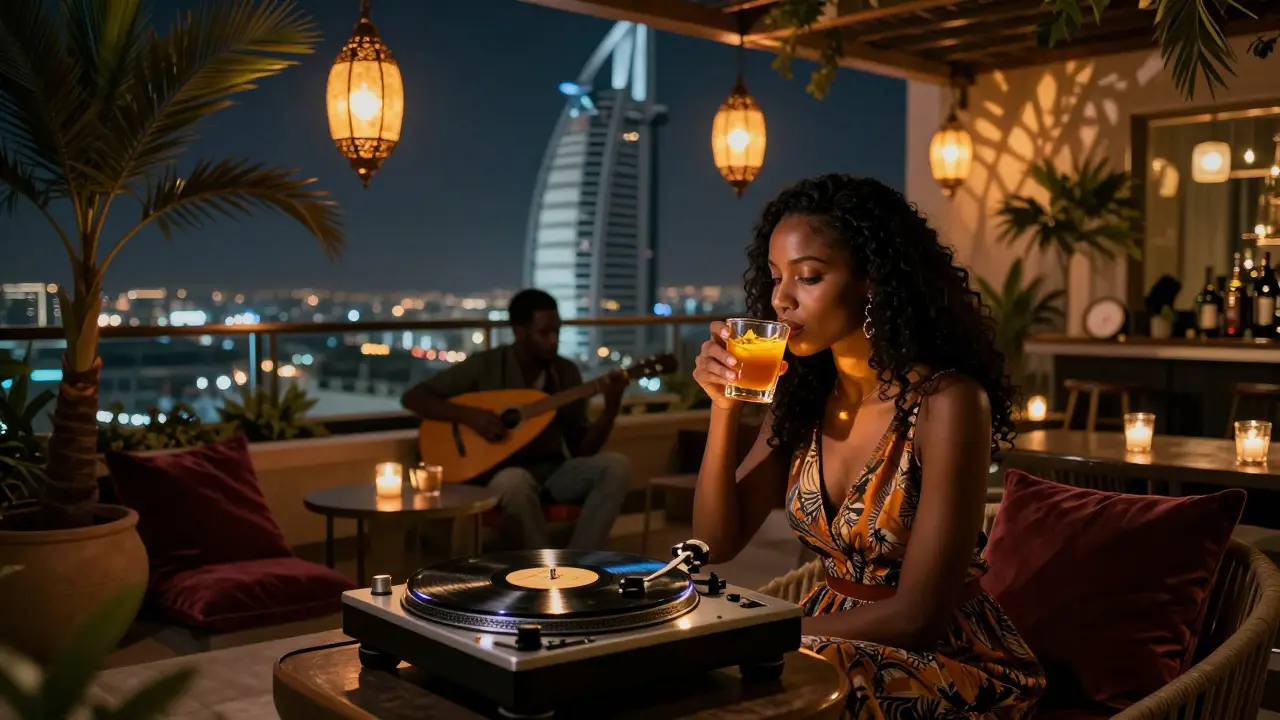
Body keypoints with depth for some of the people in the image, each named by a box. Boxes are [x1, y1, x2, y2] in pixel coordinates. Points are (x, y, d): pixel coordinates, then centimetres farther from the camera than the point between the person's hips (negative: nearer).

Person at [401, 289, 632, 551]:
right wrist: (468, 415, -19)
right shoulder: (484, 366, -5)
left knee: (616, 465, -22)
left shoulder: (567, 372, 5)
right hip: (499, 473, -4)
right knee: (515, 482, -40)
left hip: (552, 471, 4)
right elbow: (412, 398, -5)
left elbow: (582, 448, 5)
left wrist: (611, 408, -12)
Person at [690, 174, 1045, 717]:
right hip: (837, 644, 5)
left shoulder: (947, 401, -21)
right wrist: (724, 408, -12)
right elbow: (717, 543, 0)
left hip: (945, 660, -5)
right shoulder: (801, 395, -2)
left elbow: (916, 616, -21)